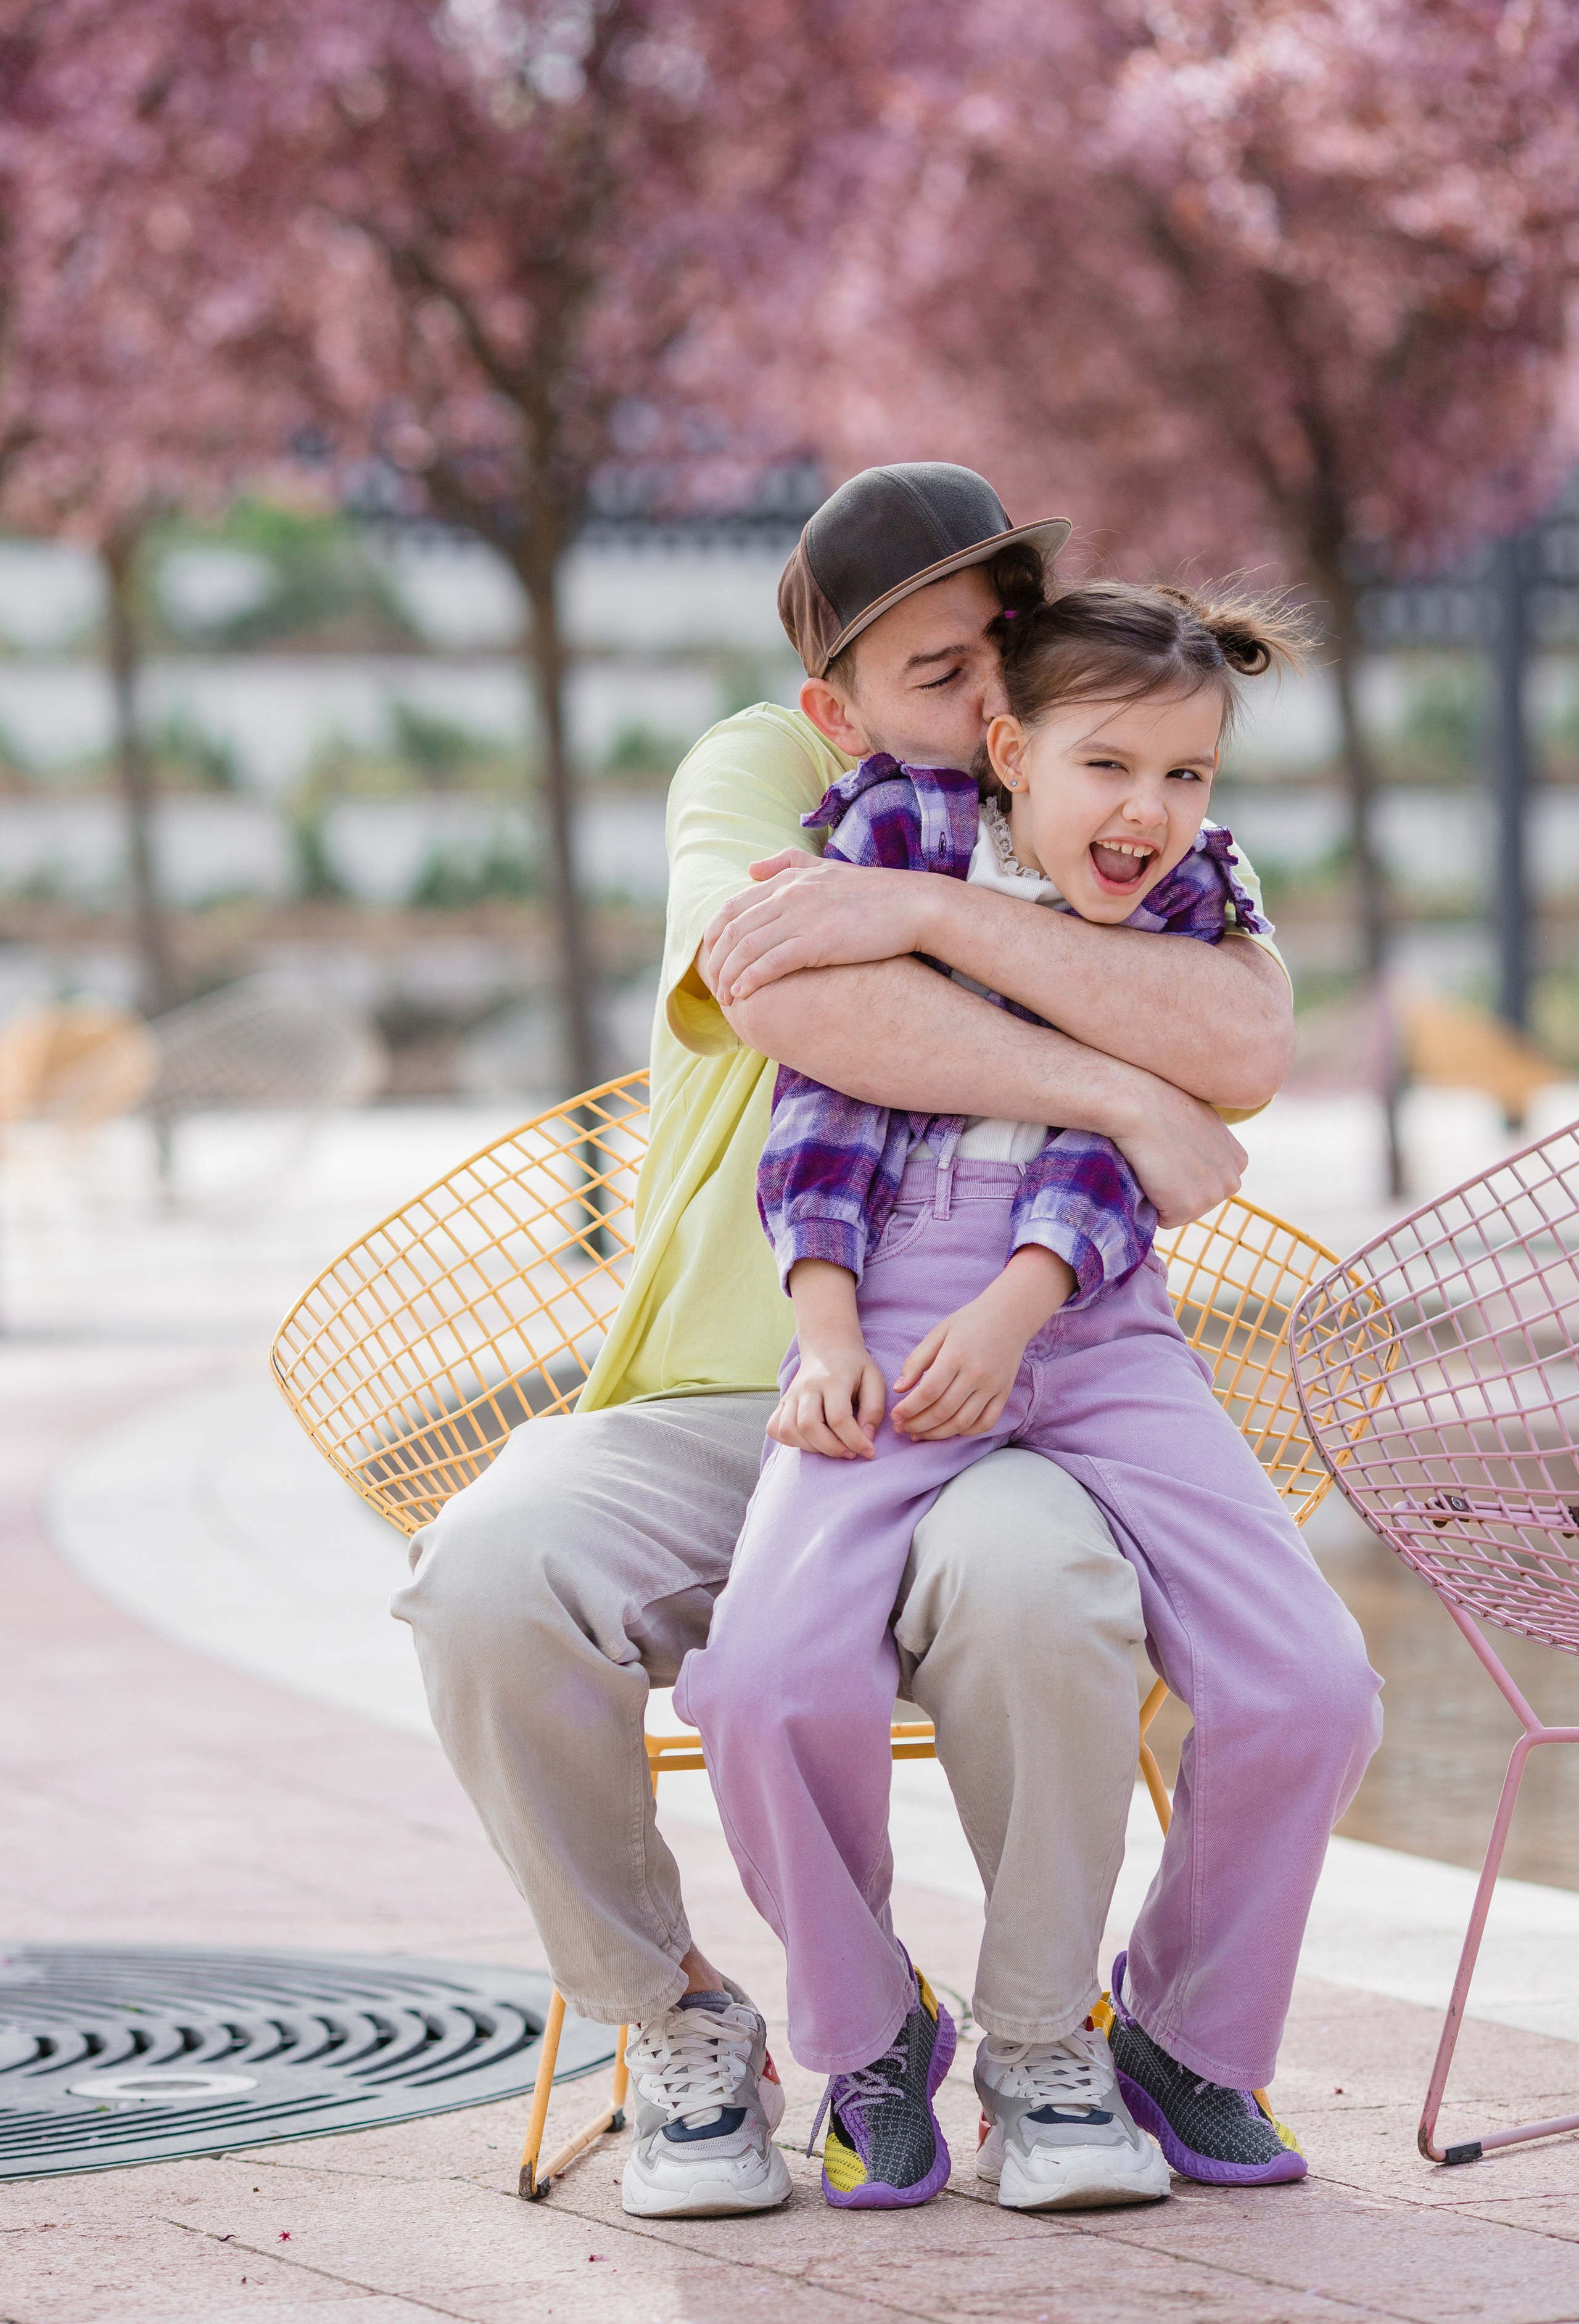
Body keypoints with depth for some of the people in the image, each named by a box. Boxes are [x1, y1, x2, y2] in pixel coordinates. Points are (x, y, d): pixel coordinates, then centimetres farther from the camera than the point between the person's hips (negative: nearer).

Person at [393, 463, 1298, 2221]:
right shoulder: (756, 776, 3)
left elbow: (1247, 1047, -20)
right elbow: (793, 1007, -21)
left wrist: (933, 907, -25)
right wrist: (1126, 1100, -20)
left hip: (987, 1420, -1)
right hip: (703, 1413, 1)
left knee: (1036, 1584, -37)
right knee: (486, 1584, -31)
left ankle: (1039, 2037, -10)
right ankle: (677, 2023, -6)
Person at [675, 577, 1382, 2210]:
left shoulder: (1192, 909, 8)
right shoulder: (898, 835, 2)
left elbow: (1118, 1153, 0)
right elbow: (822, 1100, -1)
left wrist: (1011, 1310, -18)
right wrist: (830, 1335, -14)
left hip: (1097, 1330, 2)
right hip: (893, 1323, -2)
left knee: (1311, 1690, -17)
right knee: (774, 1680, -28)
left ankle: (1186, 2032, 10)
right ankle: (869, 2043, 0)